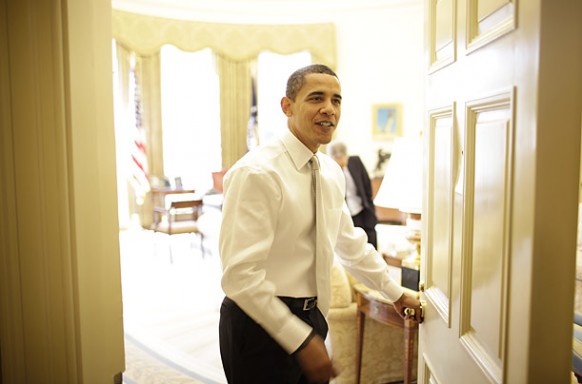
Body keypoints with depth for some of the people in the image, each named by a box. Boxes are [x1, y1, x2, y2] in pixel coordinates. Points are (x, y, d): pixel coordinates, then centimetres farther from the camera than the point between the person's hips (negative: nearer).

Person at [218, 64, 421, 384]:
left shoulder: (331, 171, 4)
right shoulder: (256, 172, -20)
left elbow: (350, 243, 15)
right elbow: (240, 276, -24)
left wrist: (395, 293, 20)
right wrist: (300, 340, -21)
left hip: (311, 318, 7)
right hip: (261, 322, -7)